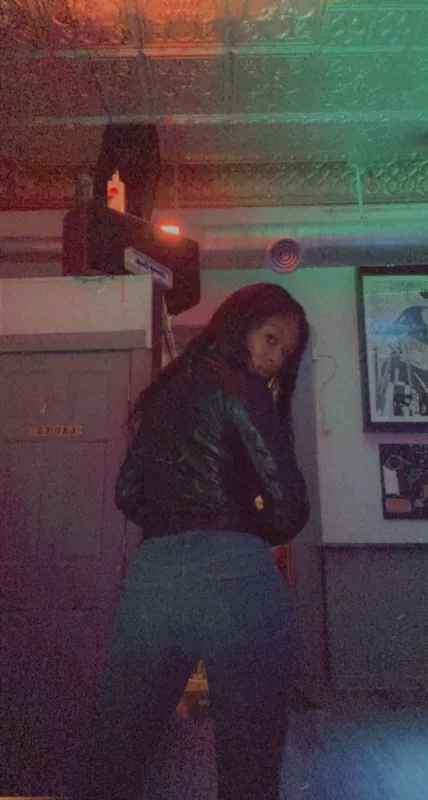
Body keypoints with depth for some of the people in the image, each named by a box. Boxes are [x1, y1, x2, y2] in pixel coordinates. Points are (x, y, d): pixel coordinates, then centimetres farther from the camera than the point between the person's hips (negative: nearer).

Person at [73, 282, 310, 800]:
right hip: (234, 576, -6)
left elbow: (129, 495, 18)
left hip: (149, 574, 6)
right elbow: (290, 508, -7)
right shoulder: (245, 390, -2)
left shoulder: (165, 391, 17)